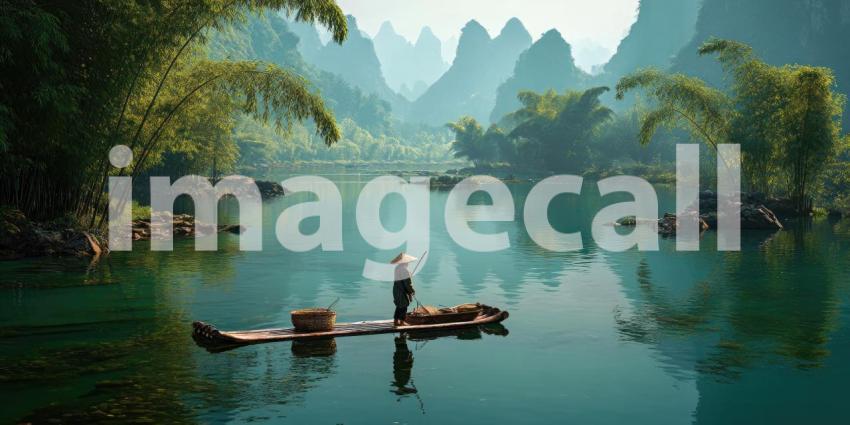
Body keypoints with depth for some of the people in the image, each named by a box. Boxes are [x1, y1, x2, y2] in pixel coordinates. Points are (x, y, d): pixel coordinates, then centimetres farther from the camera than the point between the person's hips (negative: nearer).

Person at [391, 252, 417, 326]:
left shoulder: (397, 268, 7)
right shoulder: (404, 269, -20)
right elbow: (407, 282, -19)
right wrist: (412, 291, -9)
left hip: (396, 288, 9)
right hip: (402, 290, -9)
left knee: (399, 306, 17)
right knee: (403, 306, 2)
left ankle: (395, 321, 22)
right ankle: (401, 322, 6)